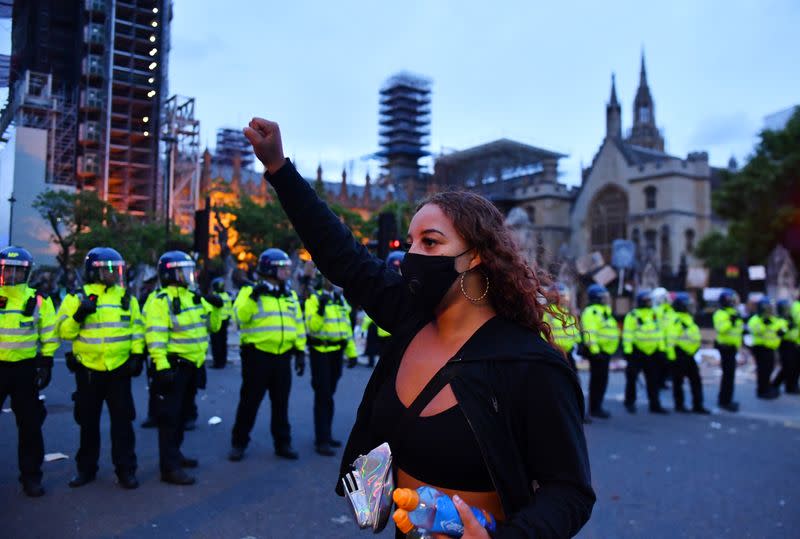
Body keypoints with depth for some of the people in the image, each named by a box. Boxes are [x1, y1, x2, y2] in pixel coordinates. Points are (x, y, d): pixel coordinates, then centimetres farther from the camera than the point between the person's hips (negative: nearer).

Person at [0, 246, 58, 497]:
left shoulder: (39, 300, 1)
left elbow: (49, 335, 4)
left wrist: (46, 363, -2)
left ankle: (31, 476, 19)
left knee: (30, 424, 7)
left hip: (25, 368, 0)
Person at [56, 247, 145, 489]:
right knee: (88, 422, 12)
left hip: (119, 369, 1)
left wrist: (137, 354, -1)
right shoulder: (77, 297, -1)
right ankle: (86, 469, 27)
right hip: (88, 369, -1)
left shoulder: (126, 297, 6)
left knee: (122, 421, 3)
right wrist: (78, 315, -21)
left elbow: (137, 328, 7)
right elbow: (64, 331, -4)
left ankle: (126, 470, 12)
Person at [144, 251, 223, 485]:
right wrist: (161, 366, -28)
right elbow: (155, 336, -21)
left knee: (183, 413, 19)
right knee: (170, 416, -4)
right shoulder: (161, 301, -13)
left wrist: (216, 308, -2)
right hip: (174, 365, -8)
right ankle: (169, 467, 1)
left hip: (193, 365, 9)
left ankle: (174, 453, 34)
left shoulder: (195, 297, 12)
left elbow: (212, 326, 17)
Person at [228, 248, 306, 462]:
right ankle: (239, 443, 17)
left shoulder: (290, 295, 12)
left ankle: (283, 443, 23)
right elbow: (240, 316, -19)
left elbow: (298, 325, 14)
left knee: (281, 403, 12)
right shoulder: (250, 291, -4)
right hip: (257, 355, -5)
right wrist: (253, 297, -29)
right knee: (250, 401, 3)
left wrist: (300, 352, 9)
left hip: (282, 357, 5)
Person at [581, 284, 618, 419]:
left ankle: (597, 406, 22)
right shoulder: (591, 311, -14)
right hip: (597, 352, -10)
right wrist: (594, 350, -27)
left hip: (605, 351, 10)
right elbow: (590, 332, -22)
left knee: (602, 379, 13)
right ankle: (594, 408, 0)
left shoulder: (605, 310, 19)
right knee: (597, 379, -6)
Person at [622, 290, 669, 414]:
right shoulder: (632, 315, -7)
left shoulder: (654, 314, 13)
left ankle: (655, 405, 15)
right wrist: (627, 350, -16)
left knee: (653, 380, 9)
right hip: (637, 352, -6)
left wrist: (661, 348, 13)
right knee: (632, 378, -1)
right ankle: (630, 403, 12)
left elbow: (659, 332, 17)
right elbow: (628, 334, -11)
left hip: (652, 352, 6)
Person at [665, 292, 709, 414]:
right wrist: (671, 354, -23)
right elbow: (671, 338, -20)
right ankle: (679, 405, 10)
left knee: (696, 381, 8)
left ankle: (697, 405, 13)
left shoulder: (688, 317, 17)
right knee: (678, 381, 1)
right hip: (679, 354, -9)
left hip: (689, 354, 9)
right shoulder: (675, 319, -14)